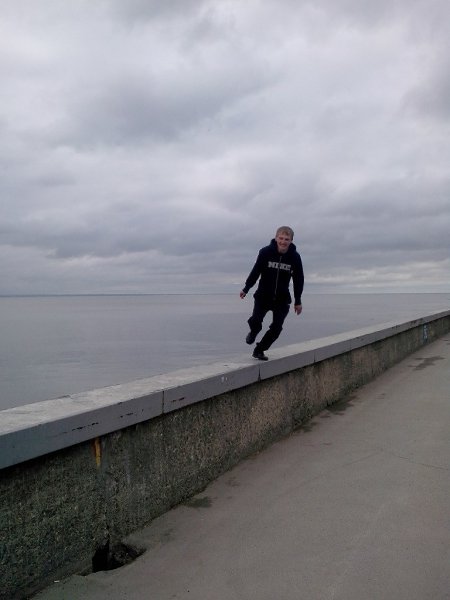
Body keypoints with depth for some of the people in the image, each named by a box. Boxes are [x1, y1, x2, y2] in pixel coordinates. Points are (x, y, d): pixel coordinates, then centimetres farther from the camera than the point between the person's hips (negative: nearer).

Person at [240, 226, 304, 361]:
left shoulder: (295, 257, -7)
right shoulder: (265, 252, -12)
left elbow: (299, 280, 3)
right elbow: (256, 271, 0)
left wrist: (298, 301, 5)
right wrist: (246, 289, 3)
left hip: (282, 299, 2)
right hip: (263, 295, -1)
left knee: (276, 328, 0)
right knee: (255, 321, -15)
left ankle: (259, 350, 20)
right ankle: (253, 333, 23)